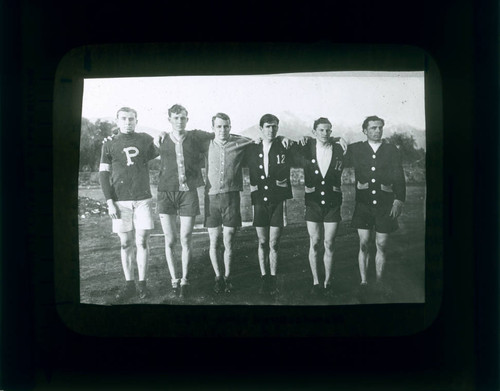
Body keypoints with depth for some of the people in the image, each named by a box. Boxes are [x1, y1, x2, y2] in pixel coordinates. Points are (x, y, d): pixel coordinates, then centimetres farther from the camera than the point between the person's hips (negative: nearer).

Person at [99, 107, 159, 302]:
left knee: (142, 241, 2)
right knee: (126, 243, 5)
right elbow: (103, 174, 4)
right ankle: (129, 284, 14)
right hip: (120, 201, 0)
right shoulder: (109, 145, 6)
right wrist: (109, 202, -3)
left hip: (143, 199, 0)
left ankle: (142, 283, 12)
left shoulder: (145, 140, 6)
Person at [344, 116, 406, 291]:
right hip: (363, 204, 0)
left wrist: (399, 200, -8)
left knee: (381, 245, 5)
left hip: (385, 205, 0)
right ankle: (363, 281, 10)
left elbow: (399, 178, 2)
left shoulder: (392, 150, 5)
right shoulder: (355, 149, 6)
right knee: (364, 244, -1)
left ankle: (379, 283, 16)